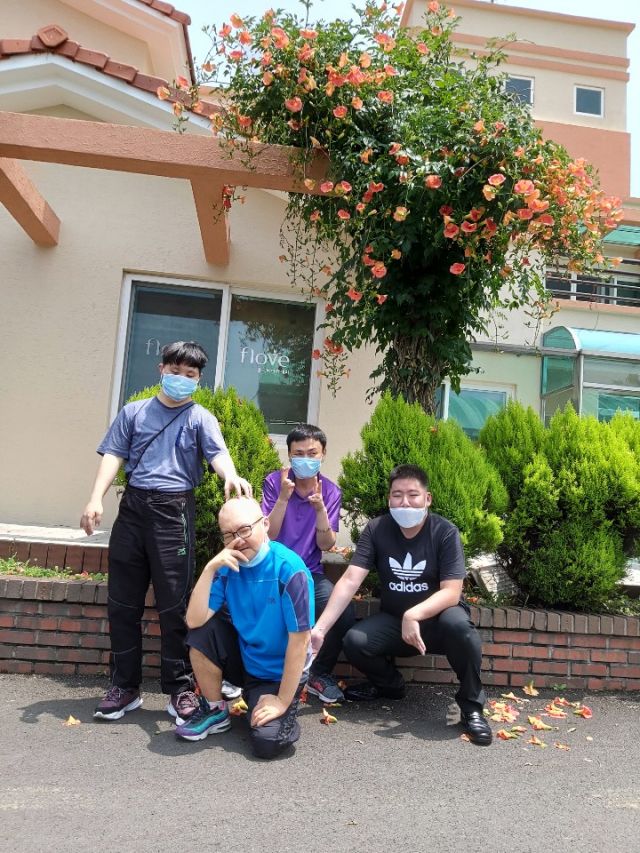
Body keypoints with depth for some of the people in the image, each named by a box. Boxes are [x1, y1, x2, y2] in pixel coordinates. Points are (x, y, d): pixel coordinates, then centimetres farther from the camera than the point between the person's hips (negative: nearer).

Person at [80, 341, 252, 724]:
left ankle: (180, 688, 13)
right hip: (133, 507, 3)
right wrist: (96, 498, -9)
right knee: (123, 602, 9)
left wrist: (231, 476, -35)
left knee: (174, 604, -1)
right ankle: (125, 686, 23)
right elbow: (113, 456, 6)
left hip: (175, 510, -3)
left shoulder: (201, 418, 5)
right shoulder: (134, 412, 13)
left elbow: (218, 452, -12)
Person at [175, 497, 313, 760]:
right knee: (202, 632, -19)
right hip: (243, 660, 5)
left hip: (278, 673, -4)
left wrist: (283, 701, -17)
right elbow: (194, 621, -18)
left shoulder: (289, 570, -24)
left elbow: (299, 641, -21)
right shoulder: (228, 566, -9)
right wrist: (210, 568, -28)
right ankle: (215, 711, 4)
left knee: (267, 742, -24)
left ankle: (288, 711, 12)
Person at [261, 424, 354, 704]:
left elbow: (326, 545, -6)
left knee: (346, 615, -22)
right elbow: (268, 536, -11)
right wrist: (283, 498, -25)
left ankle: (320, 675, 7)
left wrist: (320, 508, -23)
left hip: (309, 573, 2)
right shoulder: (274, 482, -6)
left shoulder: (331, 491, 0)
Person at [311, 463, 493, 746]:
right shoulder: (376, 530, -12)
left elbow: (451, 592, -23)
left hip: (437, 618, -2)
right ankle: (389, 683, 12)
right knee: (354, 642, -23)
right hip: (393, 620, 3)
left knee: (458, 625, -36)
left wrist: (414, 615, -41)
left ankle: (471, 706, -11)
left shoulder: (445, 532, -18)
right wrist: (320, 628, -29)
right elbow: (349, 581, -18)